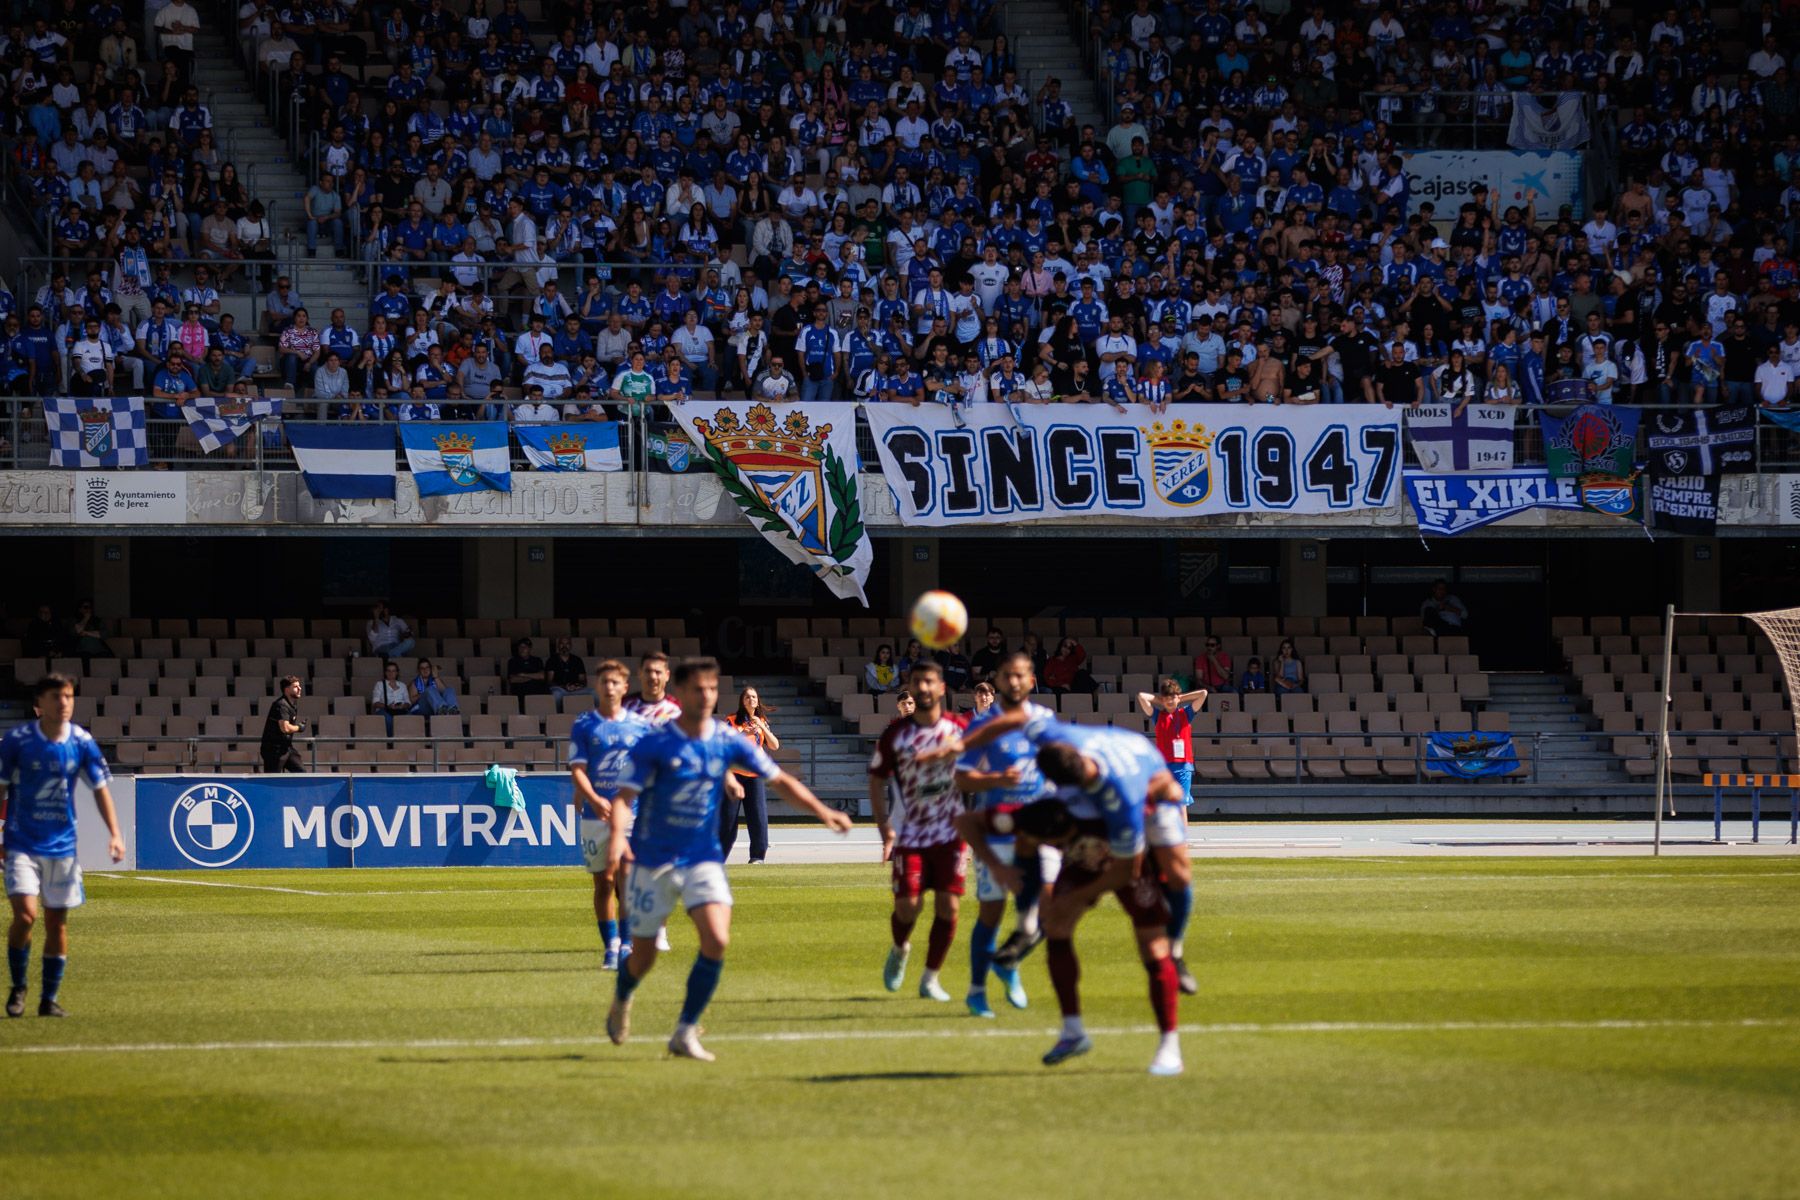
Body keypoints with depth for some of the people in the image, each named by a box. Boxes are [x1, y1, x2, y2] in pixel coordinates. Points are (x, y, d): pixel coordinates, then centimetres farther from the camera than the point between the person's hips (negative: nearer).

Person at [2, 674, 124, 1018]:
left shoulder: (82, 742, -2)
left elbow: (100, 788, 4)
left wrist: (114, 833, -6)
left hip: (62, 845, 3)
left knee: (56, 922, 5)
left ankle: (49, 999, 17)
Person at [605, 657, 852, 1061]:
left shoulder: (728, 741, -1)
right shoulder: (654, 744, -11)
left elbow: (778, 780, 6)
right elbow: (624, 796, -17)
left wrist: (822, 811, -5)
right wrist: (617, 838, -36)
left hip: (703, 858, 2)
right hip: (653, 860, -2)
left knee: (716, 940, -20)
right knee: (643, 958, 6)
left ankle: (686, 1034, -8)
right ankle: (622, 1001, 43)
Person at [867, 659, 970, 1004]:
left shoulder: (960, 729, -1)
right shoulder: (895, 734, -2)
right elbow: (877, 780, 3)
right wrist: (884, 827, -7)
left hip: (950, 833, 1)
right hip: (910, 833, -1)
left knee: (948, 905, -5)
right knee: (908, 904, -7)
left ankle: (930, 979, 9)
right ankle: (899, 949, 27)